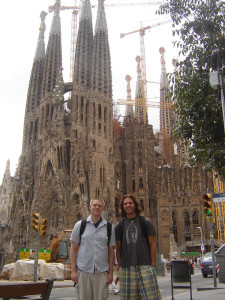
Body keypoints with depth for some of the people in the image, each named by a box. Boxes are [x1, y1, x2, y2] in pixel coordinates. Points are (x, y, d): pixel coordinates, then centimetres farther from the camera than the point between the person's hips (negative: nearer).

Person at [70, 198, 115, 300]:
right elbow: (73, 249, 5)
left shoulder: (109, 227, 7)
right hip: (83, 271, 0)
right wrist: (73, 270, 0)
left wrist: (111, 272, 4)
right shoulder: (80, 225, 5)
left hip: (102, 272, 1)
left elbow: (111, 251, 9)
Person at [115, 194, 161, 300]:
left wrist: (153, 264, -3)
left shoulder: (145, 222, 5)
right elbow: (118, 249, 12)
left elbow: (152, 245, 4)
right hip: (126, 267, 2)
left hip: (145, 266, -1)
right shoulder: (119, 226, 10)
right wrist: (119, 267, 6)